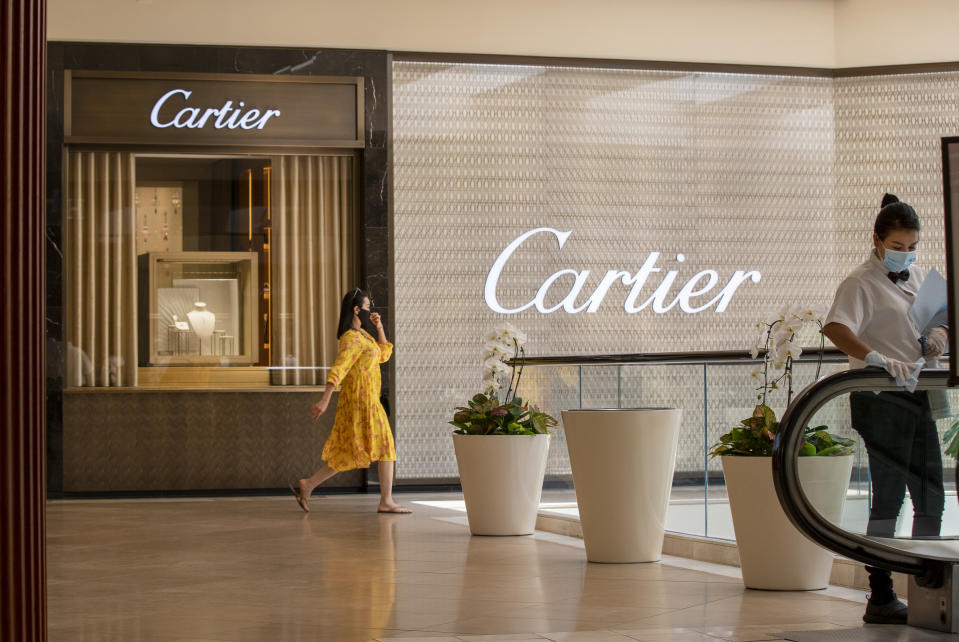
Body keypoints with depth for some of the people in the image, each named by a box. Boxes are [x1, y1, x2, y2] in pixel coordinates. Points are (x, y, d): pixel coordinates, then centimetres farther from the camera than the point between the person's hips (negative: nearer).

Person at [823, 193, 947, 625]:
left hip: (915, 396, 8)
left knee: (930, 496, 11)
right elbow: (835, 328, -28)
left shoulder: (918, 277, 14)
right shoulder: (862, 282, -12)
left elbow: (939, 319, 26)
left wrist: (939, 335, 2)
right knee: (888, 499, -6)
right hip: (880, 399, -8)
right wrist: (878, 359, -42)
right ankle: (880, 598, 0)